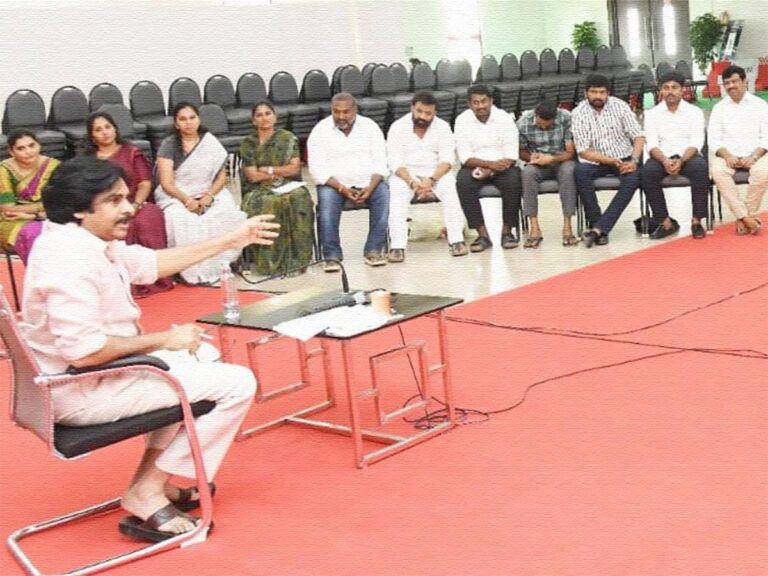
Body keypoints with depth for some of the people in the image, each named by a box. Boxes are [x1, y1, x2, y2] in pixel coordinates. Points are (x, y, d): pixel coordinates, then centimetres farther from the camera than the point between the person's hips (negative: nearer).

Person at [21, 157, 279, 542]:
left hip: (89, 376, 11)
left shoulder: (85, 240, 6)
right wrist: (163, 339, -19)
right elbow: (84, 351, -33)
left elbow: (149, 263, 17)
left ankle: (154, 476, 21)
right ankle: (146, 494, -2)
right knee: (237, 383, -9)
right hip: (83, 391, -11)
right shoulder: (70, 258, -26)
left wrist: (229, 240, 17)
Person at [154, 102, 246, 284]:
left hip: (208, 193, 3)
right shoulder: (169, 145, -2)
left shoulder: (210, 142, 6)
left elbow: (222, 176, 5)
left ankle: (217, 265, -16)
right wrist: (187, 200, -23)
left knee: (229, 216, -29)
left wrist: (209, 196, -13)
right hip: (175, 196, -2)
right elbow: (166, 184, -8)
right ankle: (194, 272, -27)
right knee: (182, 221, -36)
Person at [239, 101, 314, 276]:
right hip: (259, 191, -1)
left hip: (288, 187, 1)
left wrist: (270, 170, -4)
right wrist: (282, 172, -1)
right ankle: (268, 261, -31)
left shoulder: (288, 138, 11)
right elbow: (253, 176, -2)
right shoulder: (248, 143, 8)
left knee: (299, 199, -33)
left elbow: (295, 168, 3)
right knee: (265, 205, -36)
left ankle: (296, 258, -30)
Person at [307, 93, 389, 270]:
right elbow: (317, 169, -8)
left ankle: (373, 250, -22)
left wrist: (370, 187, -19)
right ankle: (332, 256, -24)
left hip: (368, 181, 1)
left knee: (384, 194, -28)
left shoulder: (370, 126, 4)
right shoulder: (320, 130, -1)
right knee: (326, 200, -32)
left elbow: (380, 162, 0)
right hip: (334, 182, -1)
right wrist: (342, 189, -22)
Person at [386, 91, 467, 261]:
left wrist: (431, 180, -26)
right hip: (405, 173, -1)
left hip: (435, 172, 1)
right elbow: (395, 162, -11)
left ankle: (457, 240, -30)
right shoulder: (397, 127, -4)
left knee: (449, 186, -30)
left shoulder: (443, 127, 1)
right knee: (397, 192, -32)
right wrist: (412, 183, -28)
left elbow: (447, 159, -7)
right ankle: (397, 246, -36)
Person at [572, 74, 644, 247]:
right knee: (580, 172, -33)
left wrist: (634, 160, -22)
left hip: (623, 158, 1)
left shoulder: (620, 106, -4)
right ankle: (600, 229, -27)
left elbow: (638, 136, -4)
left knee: (633, 178, -31)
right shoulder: (578, 114, -8)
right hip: (595, 161, 0)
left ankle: (598, 228, -34)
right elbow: (583, 151, -11)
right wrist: (610, 160, -23)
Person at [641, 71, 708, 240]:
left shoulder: (695, 112, 6)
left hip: (688, 157, 0)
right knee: (647, 172, -32)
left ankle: (696, 220, -25)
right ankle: (665, 222, -22)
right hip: (662, 158, 1)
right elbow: (651, 144, -3)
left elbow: (696, 143, -5)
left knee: (701, 167, -34)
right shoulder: (652, 114, 8)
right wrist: (664, 160, -25)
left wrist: (681, 161, -26)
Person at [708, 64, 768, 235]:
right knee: (718, 172, -33)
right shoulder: (719, 108, 10)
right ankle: (746, 217, -28)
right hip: (728, 155, 1)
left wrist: (753, 157, -16)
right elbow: (714, 139, 3)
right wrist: (727, 156, -15)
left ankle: (745, 216, -18)